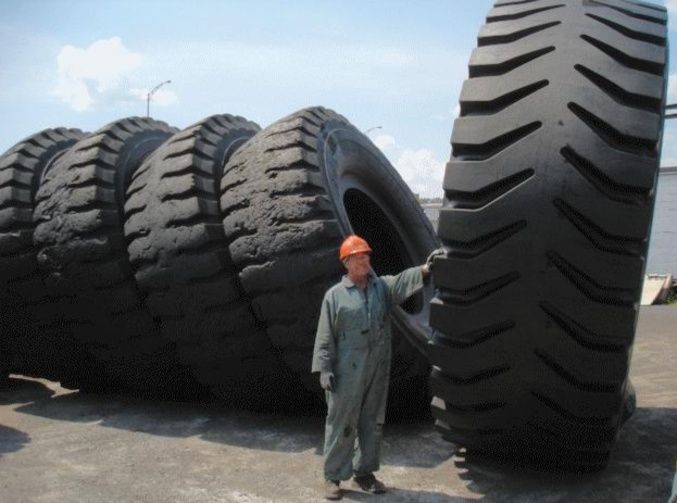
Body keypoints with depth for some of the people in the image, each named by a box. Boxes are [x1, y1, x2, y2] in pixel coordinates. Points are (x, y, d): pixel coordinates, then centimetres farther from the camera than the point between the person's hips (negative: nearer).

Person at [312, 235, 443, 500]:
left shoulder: (382, 286, 7)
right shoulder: (335, 295, -3)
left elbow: (403, 280, -14)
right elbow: (325, 336, -4)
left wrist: (424, 269, -34)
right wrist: (324, 369, -10)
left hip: (378, 369, 4)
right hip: (347, 371, -4)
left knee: (373, 422, 13)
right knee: (341, 423, 2)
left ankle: (364, 472, 28)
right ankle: (333, 477, 15)